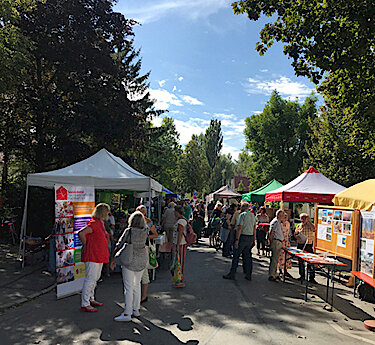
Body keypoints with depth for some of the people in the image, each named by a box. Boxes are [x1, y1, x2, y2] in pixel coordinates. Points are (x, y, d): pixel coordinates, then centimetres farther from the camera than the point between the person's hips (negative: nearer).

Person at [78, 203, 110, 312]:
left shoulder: (101, 223, 13)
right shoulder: (94, 223, -18)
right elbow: (81, 233, -26)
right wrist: (85, 245, -14)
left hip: (99, 256, 10)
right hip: (92, 255, -10)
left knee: (95, 278, 18)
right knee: (90, 279, -4)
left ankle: (91, 299, 32)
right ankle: (85, 304, 5)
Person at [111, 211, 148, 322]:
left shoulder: (128, 231, -13)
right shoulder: (145, 231, -3)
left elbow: (119, 245, -11)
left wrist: (113, 259, -2)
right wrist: (141, 216, 22)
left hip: (129, 260, -5)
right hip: (142, 259, 5)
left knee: (128, 287, -3)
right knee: (137, 284, 18)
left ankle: (127, 314, -2)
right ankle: (136, 309, 25)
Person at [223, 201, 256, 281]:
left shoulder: (242, 215, -9)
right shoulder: (253, 215, 13)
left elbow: (240, 227, -15)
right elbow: (254, 228, 14)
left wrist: (237, 240, -17)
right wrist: (253, 240, 18)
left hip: (243, 236, -7)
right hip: (250, 237, 7)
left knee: (236, 255, 0)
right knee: (247, 255, 12)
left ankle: (232, 274, 3)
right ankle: (248, 275, 15)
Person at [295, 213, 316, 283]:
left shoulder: (310, 225, 0)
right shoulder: (299, 226, 11)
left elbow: (313, 229, -22)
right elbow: (295, 234, 16)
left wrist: (308, 221, -20)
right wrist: (297, 236, -6)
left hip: (308, 244, -4)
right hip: (300, 245, 4)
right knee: (300, 261, 10)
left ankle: (311, 277, 1)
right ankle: (302, 276, 22)